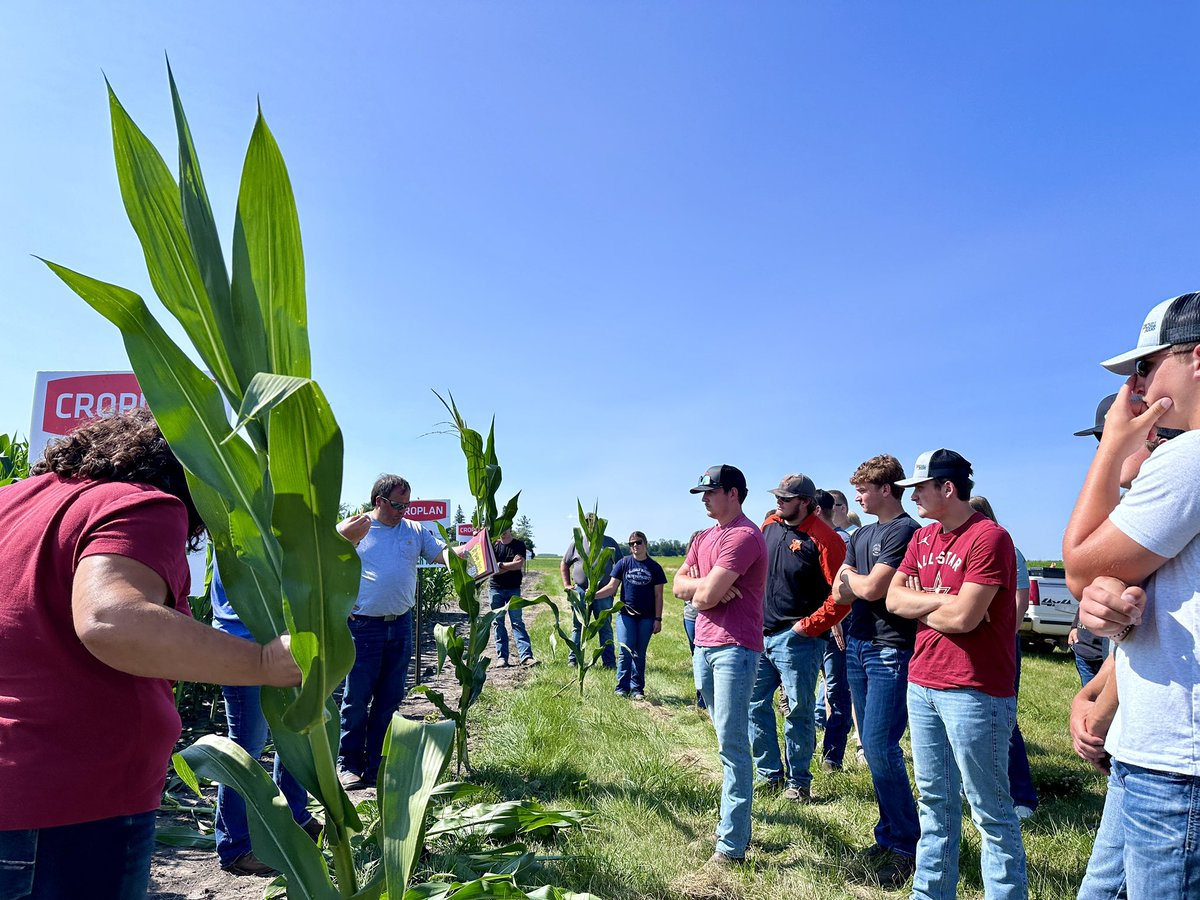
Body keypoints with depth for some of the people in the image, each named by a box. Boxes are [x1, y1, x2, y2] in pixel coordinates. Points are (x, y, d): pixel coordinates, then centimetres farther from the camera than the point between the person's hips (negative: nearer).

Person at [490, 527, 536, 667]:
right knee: (498, 623, 2)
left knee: (517, 622, -7)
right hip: (496, 588, 2)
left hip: (513, 589, -2)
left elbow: (519, 564, -11)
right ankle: (502, 657, 7)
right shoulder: (494, 545, 7)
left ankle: (526, 656, -13)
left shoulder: (519, 545, 3)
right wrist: (511, 566, -11)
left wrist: (500, 565, -7)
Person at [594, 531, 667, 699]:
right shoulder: (623, 563, 2)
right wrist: (594, 595, -17)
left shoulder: (654, 567, 3)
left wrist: (658, 619, -1)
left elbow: (658, 595, 4)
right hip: (626, 614, 0)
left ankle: (637, 688, 17)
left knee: (639, 654, 7)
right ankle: (622, 687, 5)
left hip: (646, 617, 0)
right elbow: (612, 587, -1)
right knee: (625, 652, -7)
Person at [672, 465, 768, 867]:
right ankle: (735, 820, 30)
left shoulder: (744, 536, -15)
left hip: (734, 648, -9)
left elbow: (705, 596, -21)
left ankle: (731, 845, 2)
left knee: (732, 746, -4)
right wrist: (708, 585, -11)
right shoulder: (704, 537, 15)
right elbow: (679, 585, 8)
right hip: (704, 646, 9)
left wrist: (701, 588, 2)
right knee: (728, 741, 18)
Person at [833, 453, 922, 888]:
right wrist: (862, 583, -13)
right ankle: (889, 833, 24)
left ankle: (905, 845, 5)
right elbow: (842, 593, 7)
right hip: (858, 645, 8)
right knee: (872, 747, 12)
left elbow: (871, 589, -19)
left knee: (880, 748, -8)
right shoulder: (861, 535, 14)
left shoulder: (905, 531, -12)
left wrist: (853, 578, 1)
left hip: (890, 651, -8)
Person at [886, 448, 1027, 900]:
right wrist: (942, 600, -11)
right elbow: (893, 598, 5)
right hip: (922, 684, 8)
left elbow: (963, 617, -20)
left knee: (990, 809, 3)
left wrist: (918, 604, -3)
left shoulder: (988, 537, -14)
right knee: (935, 800, 17)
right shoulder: (923, 537, 11)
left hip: (974, 690, -8)